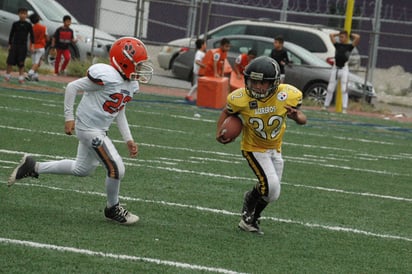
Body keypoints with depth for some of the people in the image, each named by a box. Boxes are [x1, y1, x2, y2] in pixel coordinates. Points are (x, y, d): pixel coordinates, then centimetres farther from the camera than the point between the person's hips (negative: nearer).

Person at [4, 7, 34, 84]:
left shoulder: (28, 25, 1)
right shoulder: (15, 24, 3)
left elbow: (31, 35, 5)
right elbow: (11, 34, 8)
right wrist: (9, 44, 6)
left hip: (23, 46, -1)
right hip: (14, 45, 1)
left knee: (21, 63, 1)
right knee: (10, 61, -4)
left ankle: (21, 77, 8)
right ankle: (7, 75, 9)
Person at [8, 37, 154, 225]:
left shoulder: (131, 85, 3)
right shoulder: (107, 77, -25)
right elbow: (72, 87, -18)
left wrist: (128, 139, 12)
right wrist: (69, 117, -16)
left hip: (100, 130, 10)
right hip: (90, 129, -10)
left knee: (82, 170, 23)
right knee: (116, 168, -9)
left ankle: (33, 167, 31)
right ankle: (113, 209, 14)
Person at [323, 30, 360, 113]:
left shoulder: (349, 46, 0)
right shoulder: (337, 45, 9)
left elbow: (358, 37, -8)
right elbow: (331, 35, 12)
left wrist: (350, 35, 6)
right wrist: (339, 34, 17)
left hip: (344, 69, -4)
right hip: (335, 68, 4)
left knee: (344, 89, -7)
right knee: (330, 89, 7)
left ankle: (344, 108, -8)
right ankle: (326, 106, 14)